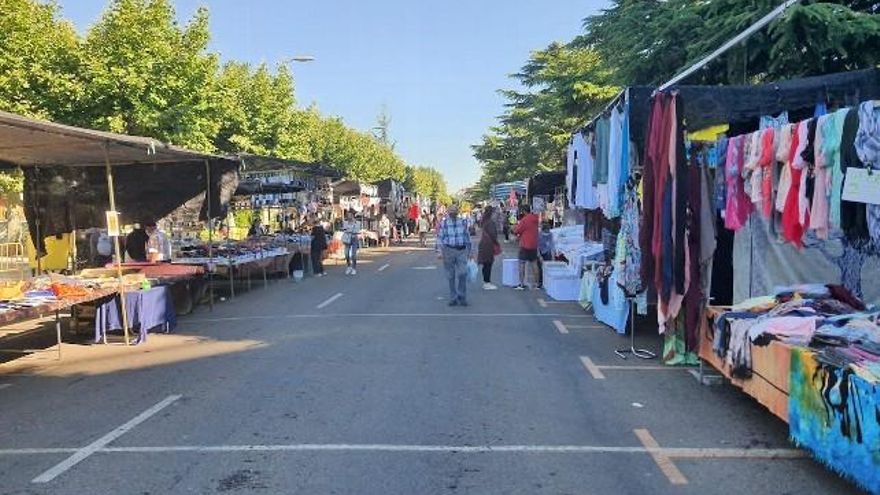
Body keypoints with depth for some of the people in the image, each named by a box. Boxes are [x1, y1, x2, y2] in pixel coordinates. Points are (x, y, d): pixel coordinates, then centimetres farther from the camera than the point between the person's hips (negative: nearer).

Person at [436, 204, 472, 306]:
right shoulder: (443, 223, 2)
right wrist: (441, 252, -10)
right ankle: (453, 298, 14)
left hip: (462, 251, 1)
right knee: (451, 276, 4)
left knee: (462, 274, -10)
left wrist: (469, 252, 15)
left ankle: (462, 298, 1)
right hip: (448, 250, -1)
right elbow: (439, 238, 0)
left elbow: (467, 237, 16)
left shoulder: (463, 222, 10)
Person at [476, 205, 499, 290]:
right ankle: (487, 283, -3)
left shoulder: (485, 222, 14)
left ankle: (486, 282, 19)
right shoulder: (491, 223, -16)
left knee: (486, 265, 14)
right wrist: (497, 245, -7)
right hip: (488, 245, -10)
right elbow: (492, 235, -18)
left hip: (484, 244, 10)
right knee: (488, 264, -6)